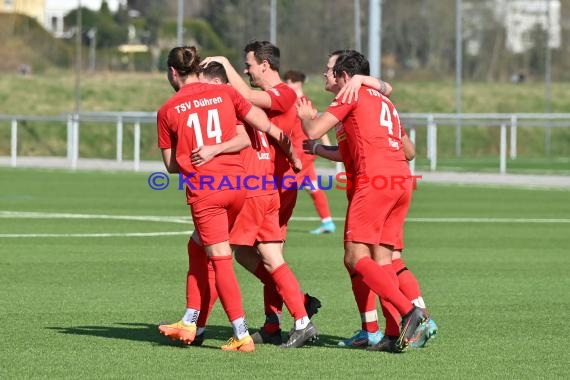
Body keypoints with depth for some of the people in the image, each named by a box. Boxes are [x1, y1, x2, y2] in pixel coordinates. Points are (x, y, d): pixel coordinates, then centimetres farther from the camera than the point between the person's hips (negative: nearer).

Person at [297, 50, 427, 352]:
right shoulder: (384, 102, 29)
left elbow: (313, 132, -2)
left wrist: (304, 115, 23)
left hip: (373, 181, -8)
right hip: (402, 179, 8)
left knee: (356, 258, -10)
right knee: (382, 261, 7)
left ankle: (409, 311, -23)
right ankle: (396, 334, -4)